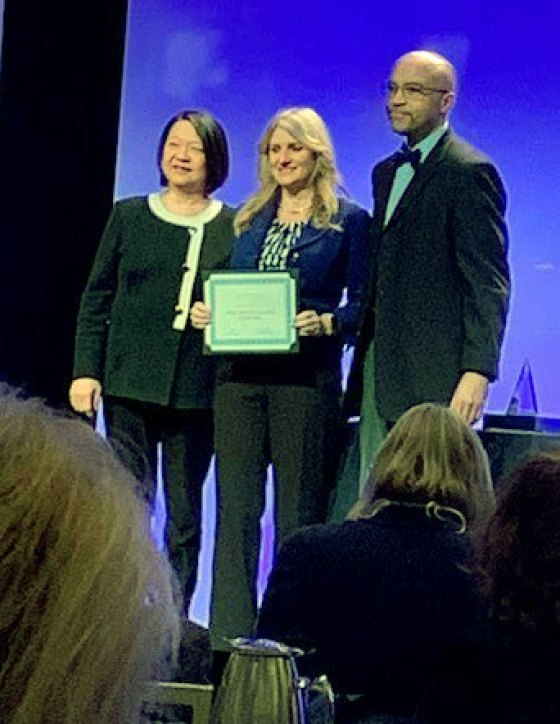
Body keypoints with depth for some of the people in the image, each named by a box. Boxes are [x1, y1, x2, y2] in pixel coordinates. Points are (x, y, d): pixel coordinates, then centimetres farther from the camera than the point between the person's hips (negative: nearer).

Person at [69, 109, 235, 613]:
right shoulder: (130, 217, 8)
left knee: (186, 511, 5)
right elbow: (97, 298, 8)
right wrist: (85, 371, 1)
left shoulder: (234, 227, 5)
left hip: (197, 388, 0)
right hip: (130, 382, 0)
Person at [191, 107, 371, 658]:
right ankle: (229, 638, 4)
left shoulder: (348, 220, 3)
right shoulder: (249, 220, 17)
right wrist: (207, 313, 0)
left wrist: (326, 323, -18)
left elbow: (363, 302, 0)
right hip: (241, 374, 4)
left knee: (298, 515, 0)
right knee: (236, 510, 1)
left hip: (306, 377, -4)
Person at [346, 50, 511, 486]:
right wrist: (363, 363, 17)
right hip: (381, 372, 9)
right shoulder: (387, 172, 20)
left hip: (434, 376, -9)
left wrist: (478, 370, -20)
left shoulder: (469, 172, -8)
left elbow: (488, 282, -13)